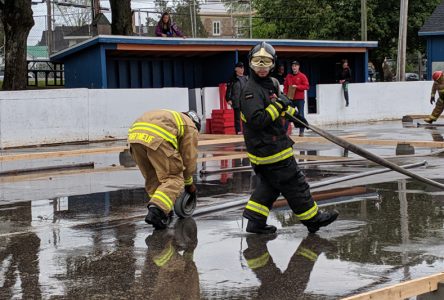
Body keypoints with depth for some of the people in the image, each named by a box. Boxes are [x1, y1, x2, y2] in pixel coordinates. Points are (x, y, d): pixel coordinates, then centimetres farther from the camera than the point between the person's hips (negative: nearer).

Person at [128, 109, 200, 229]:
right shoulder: (190, 127, 23)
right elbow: (189, 157, 20)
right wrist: (189, 183, 34)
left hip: (134, 135, 7)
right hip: (158, 138, -7)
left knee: (152, 179, 22)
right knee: (174, 179, 2)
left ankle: (164, 211, 24)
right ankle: (155, 212, -14)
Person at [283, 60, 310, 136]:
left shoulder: (302, 76, -2)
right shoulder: (288, 76, 10)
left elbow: (307, 86, -8)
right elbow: (285, 87, 14)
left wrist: (297, 86, -16)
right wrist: (285, 94, -1)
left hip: (300, 99, -3)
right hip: (290, 99, 3)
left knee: (301, 115, -2)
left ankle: (301, 131, 1)